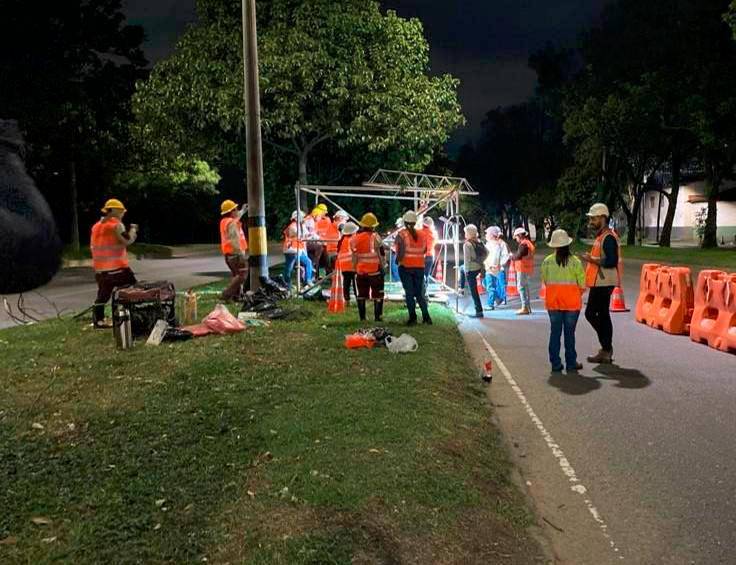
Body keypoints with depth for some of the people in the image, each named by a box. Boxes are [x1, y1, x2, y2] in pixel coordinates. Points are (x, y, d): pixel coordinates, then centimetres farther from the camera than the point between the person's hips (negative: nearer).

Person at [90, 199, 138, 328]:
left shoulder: (96, 226, 15)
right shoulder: (116, 224, -9)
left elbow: (93, 247, 18)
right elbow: (128, 241, -13)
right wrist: (133, 230, 2)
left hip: (100, 269, 8)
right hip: (117, 267, -8)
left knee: (103, 295, 14)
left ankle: (98, 321, 15)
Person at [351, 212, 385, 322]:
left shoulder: (355, 238, 2)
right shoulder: (375, 237, -12)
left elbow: (354, 255, 6)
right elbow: (381, 254, -10)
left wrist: (355, 268, 13)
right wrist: (382, 265, 2)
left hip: (360, 270, 4)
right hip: (374, 270, -4)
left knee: (361, 295, 13)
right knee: (378, 294, 6)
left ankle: (362, 317, 15)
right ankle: (378, 317, 2)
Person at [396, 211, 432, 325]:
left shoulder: (401, 235, -10)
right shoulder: (422, 234, 3)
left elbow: (401, 252, -15)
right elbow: (424, 250, 8)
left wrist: (398, 260, 3)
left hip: (405, 267, -3)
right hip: (419, 267, 3)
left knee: (409, 293, 3)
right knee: (419, 292, 13)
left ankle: (413, 318, 2)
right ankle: (426, 316, 5)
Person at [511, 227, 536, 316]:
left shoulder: (523, 244, -15)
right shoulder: (529, 243, 17)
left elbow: (519, 255, -22)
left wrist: (512, 257, -3)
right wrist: (514, 256, 8)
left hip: (523, 269, -10)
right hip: (529, 269, 10)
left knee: (521, 287, -7)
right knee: (527, 287, 16)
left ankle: (525, 308, -8)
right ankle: (528, 307, 21)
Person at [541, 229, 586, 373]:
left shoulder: (546, 262, -3)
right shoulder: (575, 262, -9)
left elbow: (545, 281, 2)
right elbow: (582, 284, -5)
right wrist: (578, 294, 13)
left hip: (553, 302, 2)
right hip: (571, 302, -2)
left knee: (555, 332, 9)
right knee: (569, 333, 7)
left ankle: (556, 364, 12)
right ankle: (571, 364, 15)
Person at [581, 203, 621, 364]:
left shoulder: (608, 237, -15)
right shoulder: (601, 236, 17)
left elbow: (611, 262, -23)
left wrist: (591, 259, -19)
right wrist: (591, 258, 13)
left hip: (603, 283, -11)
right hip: (600, 283, 11)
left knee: (590, 313, -8)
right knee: (603, 315, 12)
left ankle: (606, 348, -1)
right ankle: (606, 351, 17)